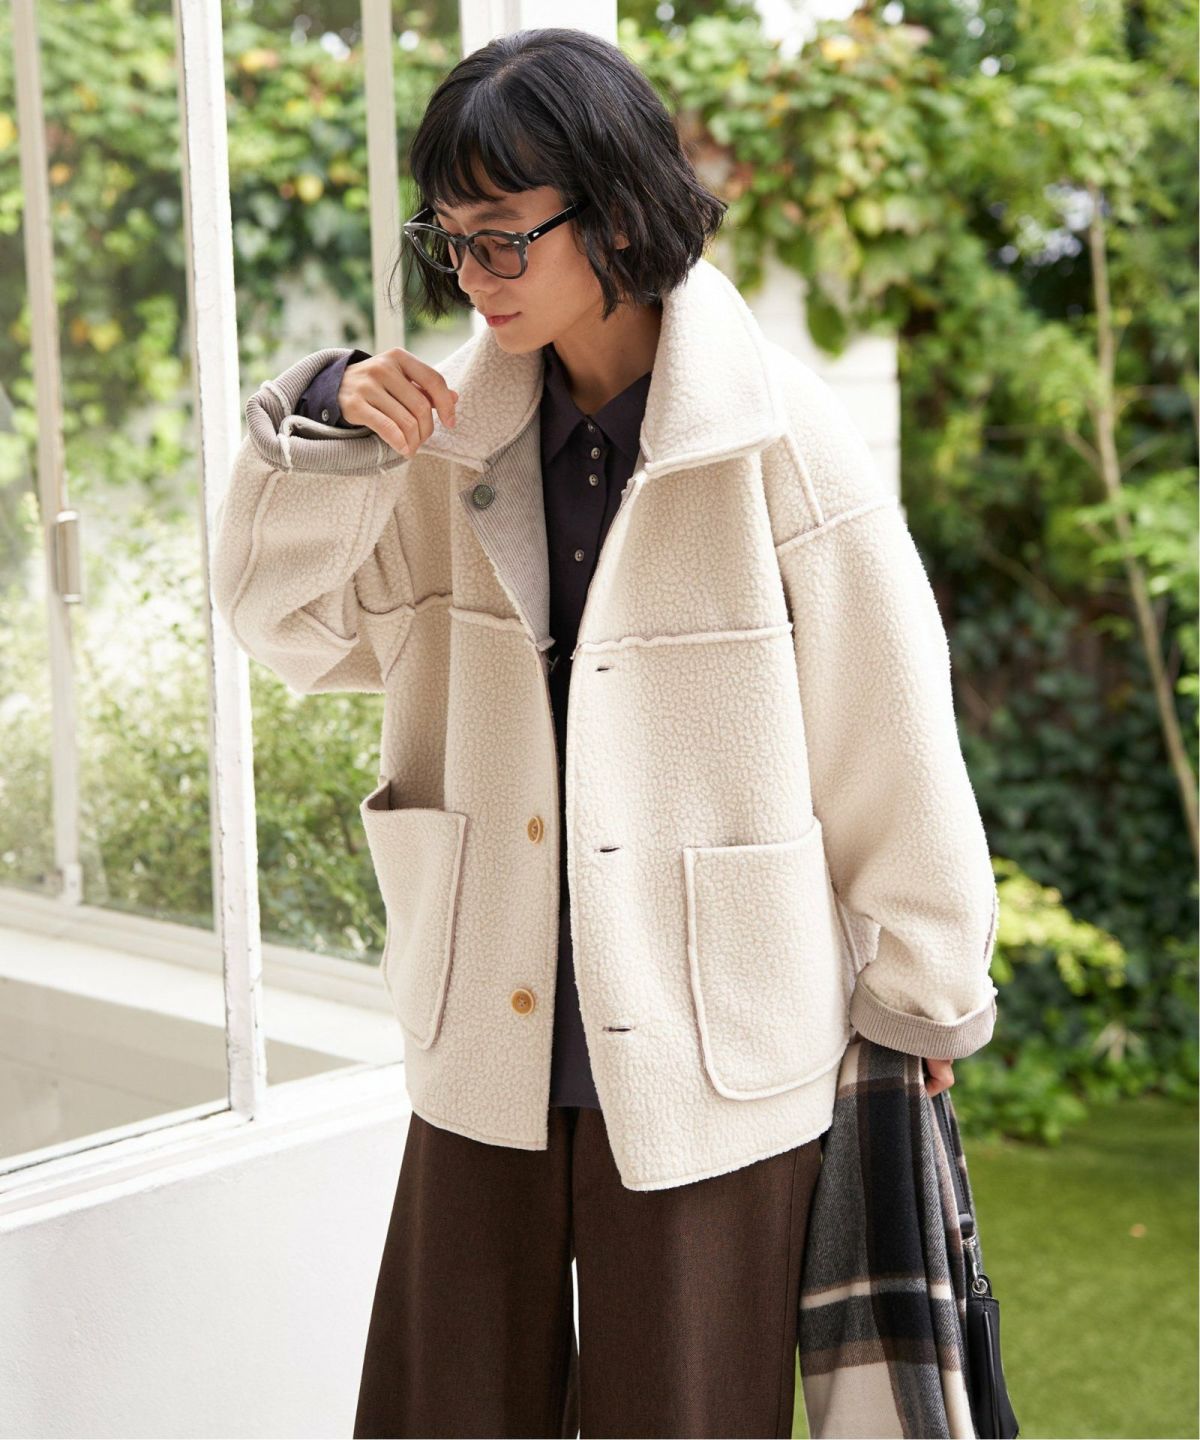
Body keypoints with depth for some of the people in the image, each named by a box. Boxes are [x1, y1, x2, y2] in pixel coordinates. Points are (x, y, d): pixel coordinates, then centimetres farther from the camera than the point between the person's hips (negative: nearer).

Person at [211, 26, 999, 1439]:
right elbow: (290, 621, 6)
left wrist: (921, 994, 1)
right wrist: (328, 433, -11)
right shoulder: (458, 428, 1)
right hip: (490, 1050, 4)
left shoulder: (778, 438, -12)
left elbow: (889, 736, -7)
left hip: (708, 1060, -4)